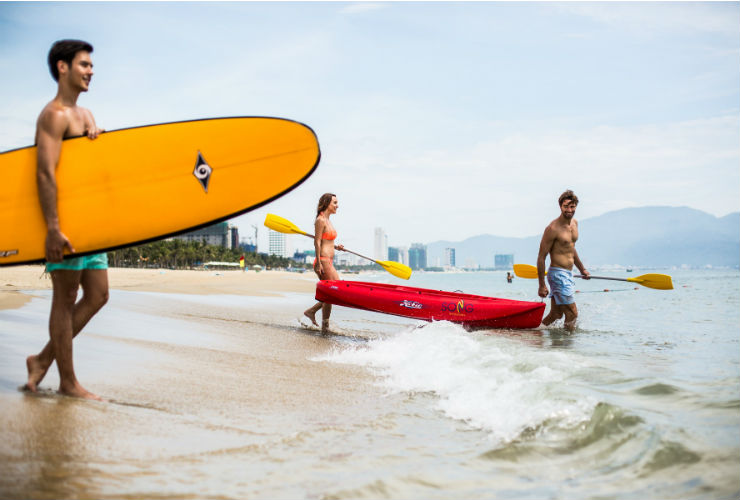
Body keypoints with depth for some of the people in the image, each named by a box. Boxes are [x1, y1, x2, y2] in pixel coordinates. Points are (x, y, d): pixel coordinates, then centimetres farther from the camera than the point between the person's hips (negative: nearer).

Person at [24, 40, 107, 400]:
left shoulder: (85, 115, 20)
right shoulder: (54, 115, -9)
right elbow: (45, 173, -19)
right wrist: (53, 228, -25)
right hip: (64, 220, -9)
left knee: (97, 295, 10)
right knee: (65, 299, -1)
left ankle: (43, 360, 21)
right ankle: (68, 381, 8)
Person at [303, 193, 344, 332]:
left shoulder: (327, 220, 18)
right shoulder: (320, 220, -10)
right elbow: (317, 242, -15)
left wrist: (335, 247, 9)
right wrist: (318, 263, -19)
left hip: (329, 263, 10)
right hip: (323, 261, -10)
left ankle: (311, 311, 16)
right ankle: (325, 326, 5)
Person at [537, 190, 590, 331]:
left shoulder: (574, 223, 11)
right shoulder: (553, 228, -15)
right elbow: (541, 257, -13)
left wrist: (582, 269, 32)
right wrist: (542, 285, -14)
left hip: (568, 274, 9)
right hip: (558, 274, -9)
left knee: (556, 315, 13)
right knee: (572, 314, -7)